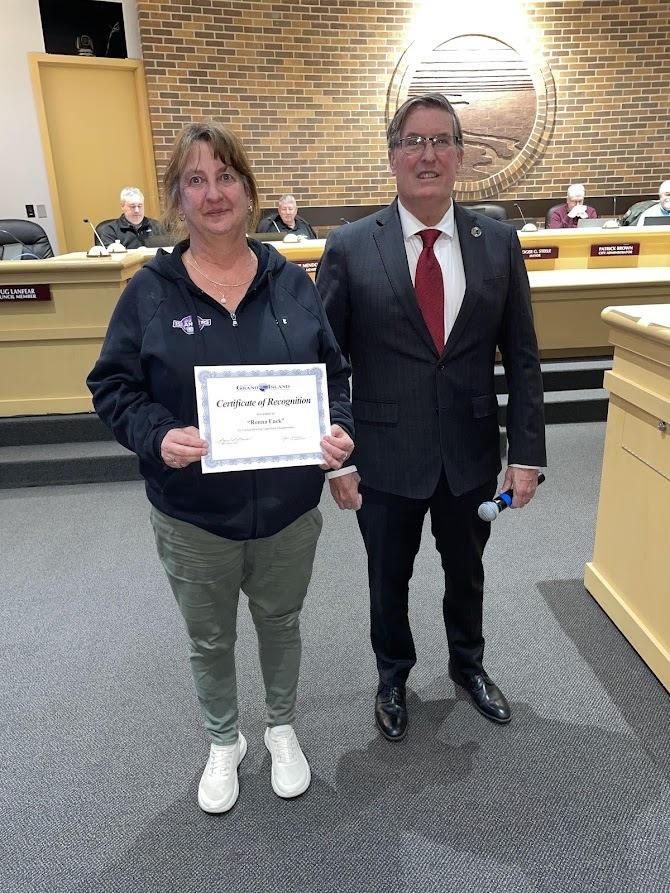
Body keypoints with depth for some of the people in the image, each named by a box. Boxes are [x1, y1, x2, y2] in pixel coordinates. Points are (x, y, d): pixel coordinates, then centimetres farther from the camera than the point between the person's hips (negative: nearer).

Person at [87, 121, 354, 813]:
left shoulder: (293, 283, -2)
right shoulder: (149, 292, -6)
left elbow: (334, 373, 3)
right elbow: (112, 386, -3)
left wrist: (339, 428, -17)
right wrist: (158, 436, -23)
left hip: (288, 507, 1)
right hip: (193, 514, -1)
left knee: (280, 623, 22)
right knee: (209, 639, 20)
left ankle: (282, 729, 51)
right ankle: (223, 743, 49)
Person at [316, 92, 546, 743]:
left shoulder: (499, 242, -1)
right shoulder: (349, 248, -7)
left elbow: (521, 358, 1)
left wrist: (527, 453, -4)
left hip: (471, 453, 2)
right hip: (385, 456, -1)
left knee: (466, 572, 22)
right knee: (388, 579, 18)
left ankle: (467, 664, 52)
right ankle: (393, 676, 47)